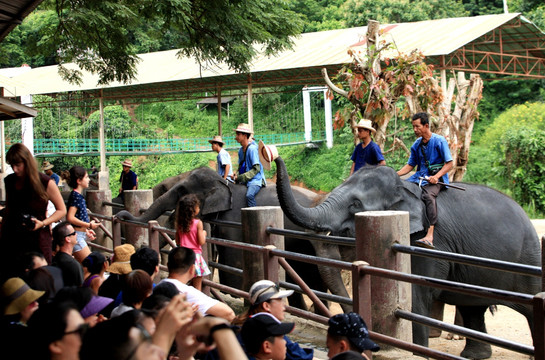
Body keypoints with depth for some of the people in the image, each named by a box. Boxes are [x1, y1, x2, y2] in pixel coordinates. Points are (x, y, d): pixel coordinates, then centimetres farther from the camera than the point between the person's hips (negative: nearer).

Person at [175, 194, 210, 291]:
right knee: (197, 287, 2)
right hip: (195, 255, -5)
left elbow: (177, 241, 9)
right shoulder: (198, 223, -12)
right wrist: (204, 233, 5)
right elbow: (201, 242, -13)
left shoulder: (179, 223, 2)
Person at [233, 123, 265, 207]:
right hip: (244, 181, 9)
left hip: (255, 180, -9)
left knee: (249, 195, -34)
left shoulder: (252, 148, -12)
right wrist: (237, 174, -1)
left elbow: (256, 169, -15)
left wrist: (241, 177, -17)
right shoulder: (241, 150, 14)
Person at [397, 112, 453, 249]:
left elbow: (449, 163, -5)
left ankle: (429, 236, -49)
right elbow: (410, 165, 19)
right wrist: (395, 175, 2)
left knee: (428, 195, -36)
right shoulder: (416, 145, 14)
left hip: (436, 178, -7)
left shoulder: (439, 141, -3)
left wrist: (436, 176, -20)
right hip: (420, 176, 7)